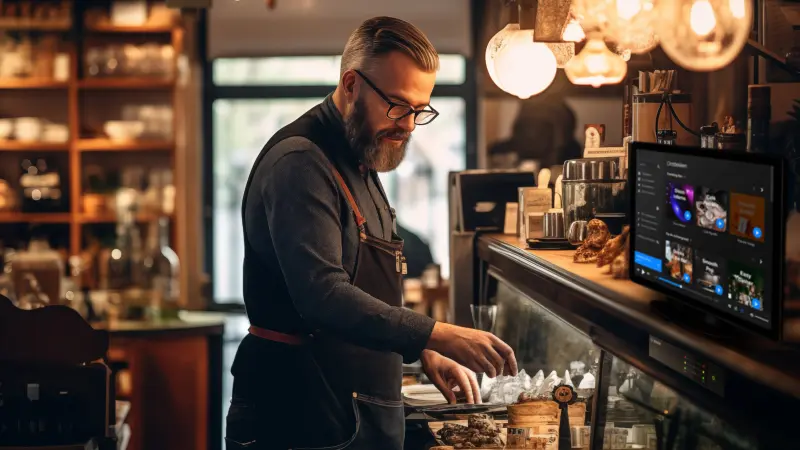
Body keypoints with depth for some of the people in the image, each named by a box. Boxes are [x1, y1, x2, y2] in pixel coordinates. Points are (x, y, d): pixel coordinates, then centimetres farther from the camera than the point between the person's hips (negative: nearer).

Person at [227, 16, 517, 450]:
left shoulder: (358, 166, 17)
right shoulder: (300, 162, -16)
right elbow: (324, 296, -28)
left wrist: (423, 353, 11)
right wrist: (440, 336, -32)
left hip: (365, 414, 9)